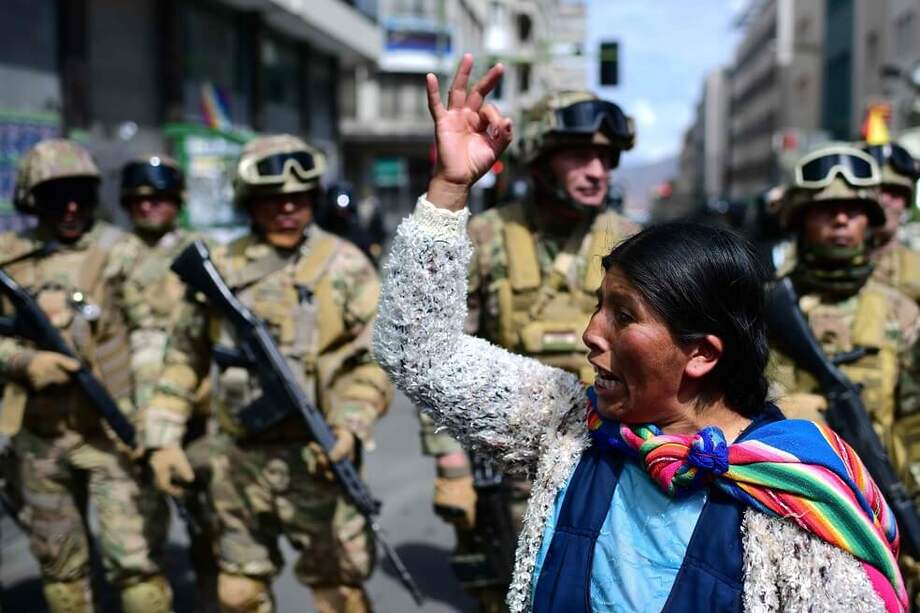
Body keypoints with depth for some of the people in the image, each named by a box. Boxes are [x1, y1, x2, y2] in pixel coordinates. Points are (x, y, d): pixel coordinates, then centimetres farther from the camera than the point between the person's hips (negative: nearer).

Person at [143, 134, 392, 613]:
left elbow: (376, 357, -5)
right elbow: (184, 357, 13)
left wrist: (351, 427, -19)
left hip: (313, 458, -3)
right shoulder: (220, 268, 6)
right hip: (237, 460, 4)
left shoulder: (344, 266, -3)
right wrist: (164, 437, 6)